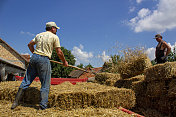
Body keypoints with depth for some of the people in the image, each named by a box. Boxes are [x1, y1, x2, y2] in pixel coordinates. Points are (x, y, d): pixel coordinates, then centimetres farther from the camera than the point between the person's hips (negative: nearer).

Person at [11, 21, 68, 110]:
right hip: (44, 60, -6)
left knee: (26, 80, 13)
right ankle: (42, 107, 4)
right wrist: (64, 62, 11)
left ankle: (16, 102, 19)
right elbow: (59, 52, -1)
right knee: (45, 85, 2)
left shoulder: (39, 35, 17)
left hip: (34, 57, 6)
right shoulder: (54, 37, 1)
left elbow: (30, 44, 24)